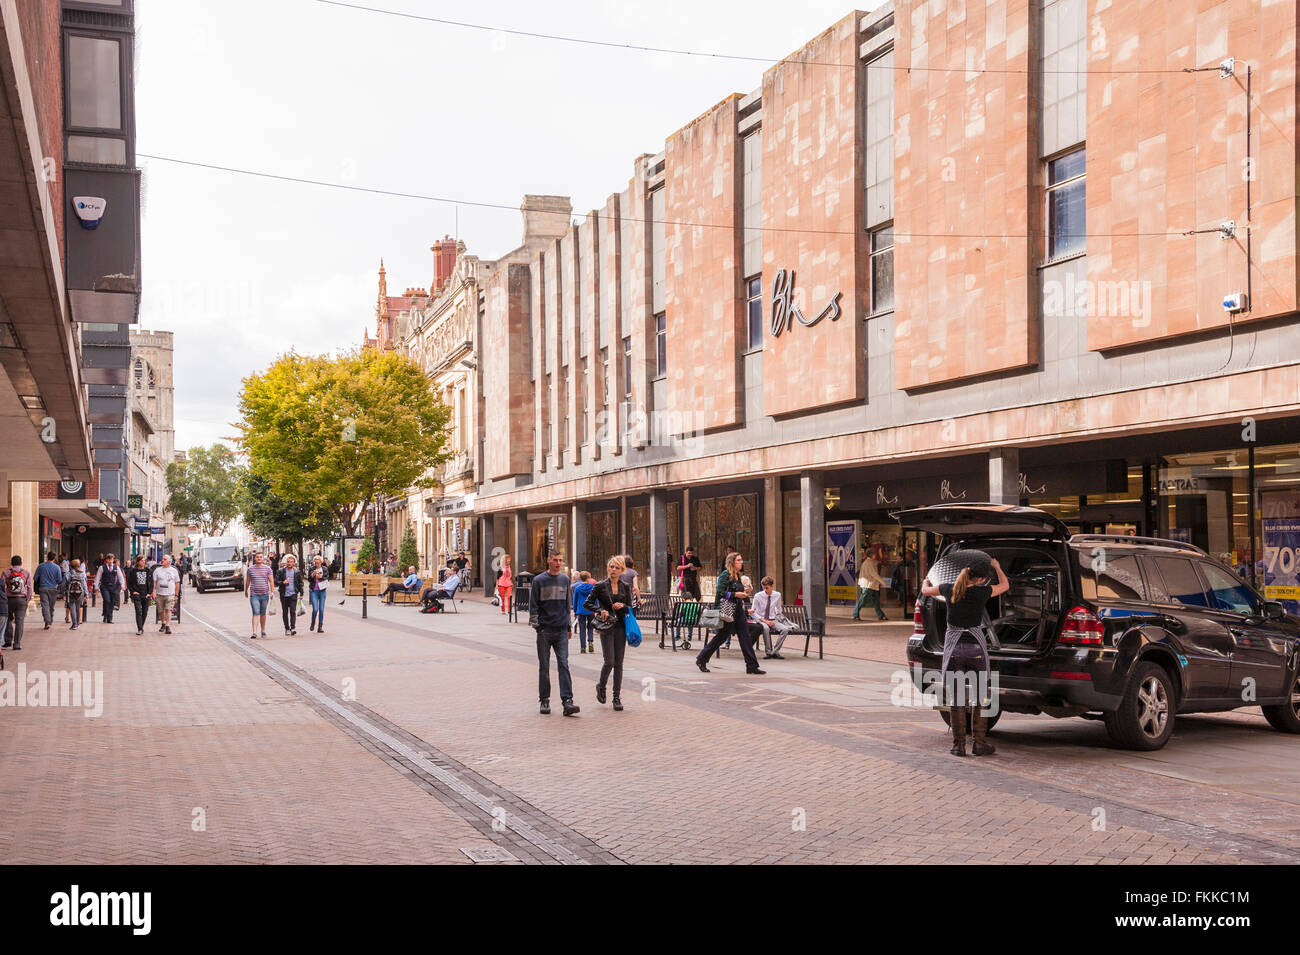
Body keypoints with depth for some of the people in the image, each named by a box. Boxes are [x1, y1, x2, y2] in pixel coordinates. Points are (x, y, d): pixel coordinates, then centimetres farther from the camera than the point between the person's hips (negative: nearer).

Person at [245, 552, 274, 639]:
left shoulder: (267, 569, 3)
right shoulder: (250, 569, 3)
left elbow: (271, 581, 0)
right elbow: (247, 581, 15)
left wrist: (272, 592, -9)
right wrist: (246, 591, 24)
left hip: (265, 595, 1)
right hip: (254, 595, -1)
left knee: (263, 614, 13)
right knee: (256, 613, -13)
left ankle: (263, 632, 25)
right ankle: (254, 633, -19)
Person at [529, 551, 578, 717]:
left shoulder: (565, 579, 12)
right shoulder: (539, 580, -1)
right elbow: (533, 605, -1)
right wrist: (536, 625, -8)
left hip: (562, 630, 2)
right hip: (544, 630, -2)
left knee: (564, 665, -6)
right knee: (544, 667, 4)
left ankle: (567, 700, -10)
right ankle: (545, 700, 12)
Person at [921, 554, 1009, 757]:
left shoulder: (948, 589, -2)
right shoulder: (982, 592, -7)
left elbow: (925, 590, 20)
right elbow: (1005, 585, 14)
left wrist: (926, 581, 42)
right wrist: (997, 567, 30)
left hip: (954, 647, 2)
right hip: (976, 647, -2)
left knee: (956, 697, 6)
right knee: (979, 696, 9)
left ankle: (959, 744, 7)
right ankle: (979, 743, 9)